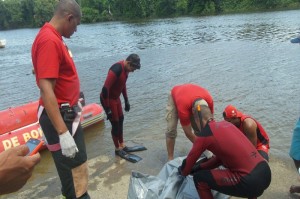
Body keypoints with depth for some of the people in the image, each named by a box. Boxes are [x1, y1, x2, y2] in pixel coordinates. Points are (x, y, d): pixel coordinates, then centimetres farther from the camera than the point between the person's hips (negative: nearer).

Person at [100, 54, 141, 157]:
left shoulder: (125, 68, -1)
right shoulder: (116, 69, -30)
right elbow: (105, 89, -32)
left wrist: (126, 101, 18)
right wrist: (107, 109, -27)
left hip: (116, 97, 9)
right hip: (108, 99, -9)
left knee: (120, 120, 16)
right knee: (115, 123, 1)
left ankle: (122, 145, 32)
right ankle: (117, 149, 19)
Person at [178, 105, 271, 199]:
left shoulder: (204, 134, -5)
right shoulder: (226, 124, 16)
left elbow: (189, 161, 8)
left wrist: (183, 172, 30)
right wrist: (198, 168, 30)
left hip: (250, 181, -8)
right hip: (266, 172, 8)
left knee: (199, 178, 2)